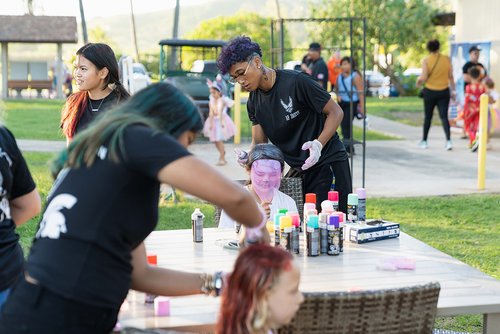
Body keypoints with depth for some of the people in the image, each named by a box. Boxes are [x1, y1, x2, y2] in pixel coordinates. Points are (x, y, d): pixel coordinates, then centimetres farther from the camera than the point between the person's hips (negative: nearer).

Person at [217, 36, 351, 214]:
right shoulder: (254, 102, 4)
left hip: (329, 161, -6)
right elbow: (259, 142, 6)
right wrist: (249, 157, -17)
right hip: (298, 169, 6)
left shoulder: (296, 82, -16)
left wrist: (318, 144, -25)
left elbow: (335, 112, -11)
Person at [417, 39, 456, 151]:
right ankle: (448, 140, -16)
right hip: (444, 91, 1)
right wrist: (453, 91, 9)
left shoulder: (426, 60, -8)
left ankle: (424, 141, 22)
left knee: (428, 117, 13)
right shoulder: (447, 59, -1)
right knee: (444, 116, 0)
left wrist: (419, 82, 8)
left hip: (430, 91, -1)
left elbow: (424, 77, -14)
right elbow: (451, 76, 1)